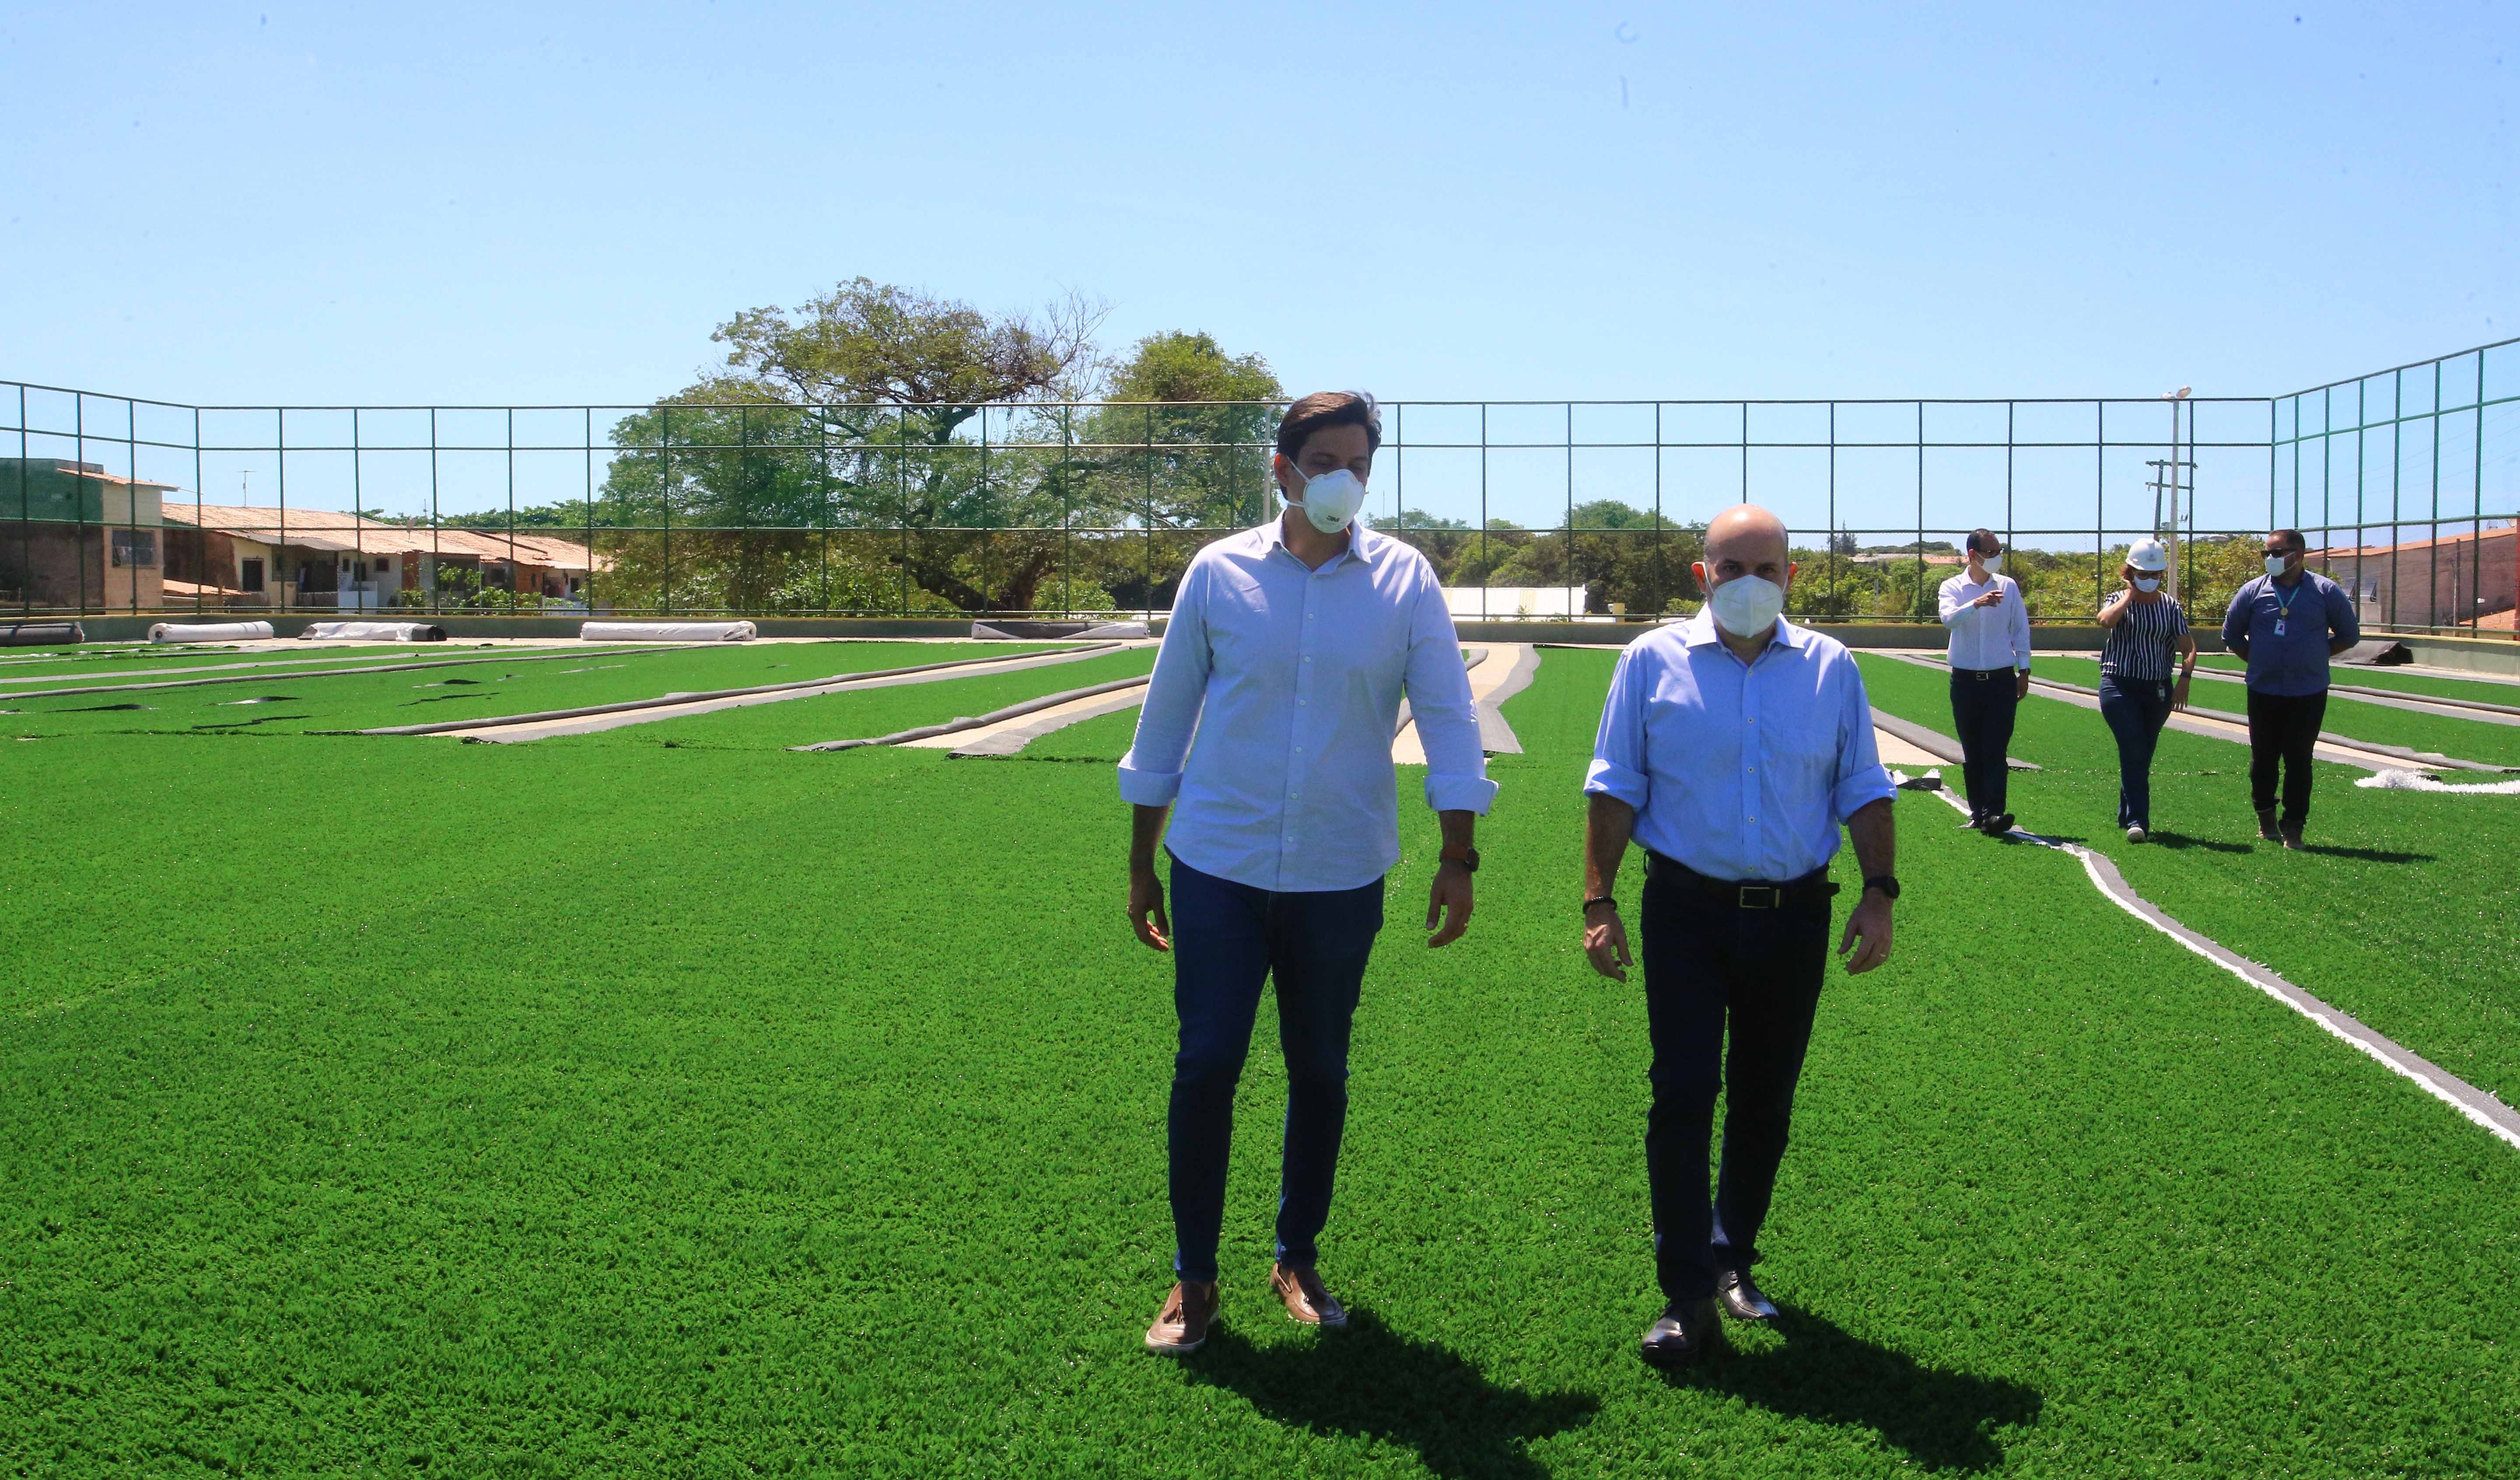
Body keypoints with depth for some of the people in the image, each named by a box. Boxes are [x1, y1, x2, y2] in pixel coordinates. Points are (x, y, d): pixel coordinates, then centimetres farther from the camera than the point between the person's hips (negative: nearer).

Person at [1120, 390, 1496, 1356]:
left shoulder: (1404, 580, -2)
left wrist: (1458, 858, -5)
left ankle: (1298, 1259, 30)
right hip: (1219, 869, 0)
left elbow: (1448, 718, 1)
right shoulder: (1219, 572, -1)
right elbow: (1165, 717, 6)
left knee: (1320, 1075, 11)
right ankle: (1194, 1277, 15)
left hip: (1341, 877, 1)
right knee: (1205, 1068, -1)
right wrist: (1141, 865, 8)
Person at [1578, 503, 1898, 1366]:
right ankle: (1686, 1295, 1)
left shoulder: (1831, 669, 7)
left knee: (1765, 1103, 12)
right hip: (1687, 911, -2)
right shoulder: (1654, 661, 1)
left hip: (1794, 914, 2)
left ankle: (1733, 1258, 30)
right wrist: (1598, 903, -5)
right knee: (1682, 1099, -6)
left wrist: (1879, 894, 0)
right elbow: (1615, 789, 1)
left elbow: (1863, 792, 10)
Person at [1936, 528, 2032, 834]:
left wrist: (2024, 671, 8)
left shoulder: (2009, 586, 7)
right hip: (1966, 680, 0)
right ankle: (1978, 813, 13)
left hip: (2001, 680, 0)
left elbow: (2021, 629, 12)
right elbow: (1948, 618, -18)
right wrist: (1976, 604, -35)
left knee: (1996, 751, -9)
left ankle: (1994, 813, -17)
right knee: (1972, 753, 5)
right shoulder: (1952, 587, 2)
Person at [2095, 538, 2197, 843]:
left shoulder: (2170, 607, 9)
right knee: (2134, 749, -16)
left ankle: (2127, 815, 23)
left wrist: (2184, 679, -11)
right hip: (2120, 684, -3)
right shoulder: (2120, 600, 3)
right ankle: (2138, 820, -19)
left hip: (2158, 689, 3)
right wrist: (2130, 595, -10)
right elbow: (2106, 620, -22)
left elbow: (2188, 647, 4)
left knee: (2142, 756, 9)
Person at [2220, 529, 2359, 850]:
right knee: (2263, 759, 9)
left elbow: (2349, 635, 10)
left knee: (2299, 762, 0)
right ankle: (2266, 817, 28)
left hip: (2309, 694, -1)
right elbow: (2231, 635, 14)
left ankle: (2293, 828, 6)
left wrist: (2316, 656, 6)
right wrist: (2259, 659, 8)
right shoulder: (2252, 591, 1)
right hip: (2264, 692, 1)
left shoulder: (2326, 592, -1)